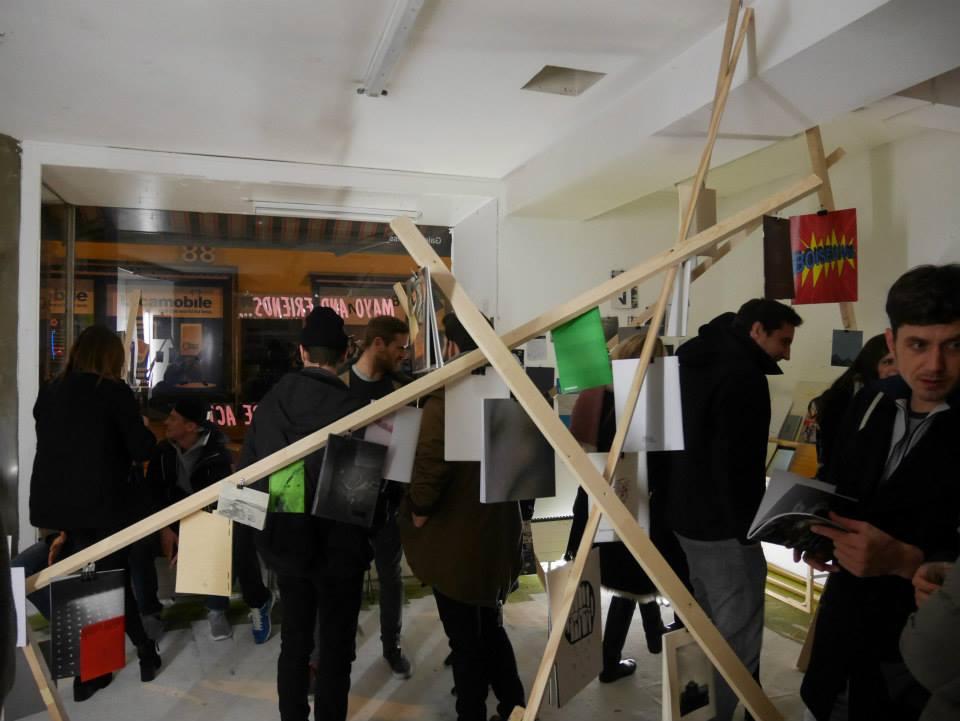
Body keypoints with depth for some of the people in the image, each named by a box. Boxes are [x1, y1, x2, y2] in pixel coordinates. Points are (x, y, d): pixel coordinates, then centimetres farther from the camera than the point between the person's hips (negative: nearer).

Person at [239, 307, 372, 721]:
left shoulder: (271, 402, -5)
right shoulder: (351, 408, -20)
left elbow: (246, 470, 0)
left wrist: (269, 522, 14)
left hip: (286, 540, 5)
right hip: (338, 545, -5)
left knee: (294, 641, 19)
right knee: (336, 648, 9)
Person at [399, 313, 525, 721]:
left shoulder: (446, 396, -19)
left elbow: (429, 464, -23)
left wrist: (419, 512, -9)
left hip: (454, 538, -7)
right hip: (498, 533, 7)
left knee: (465, 637, 8)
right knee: (491, 626, 23)